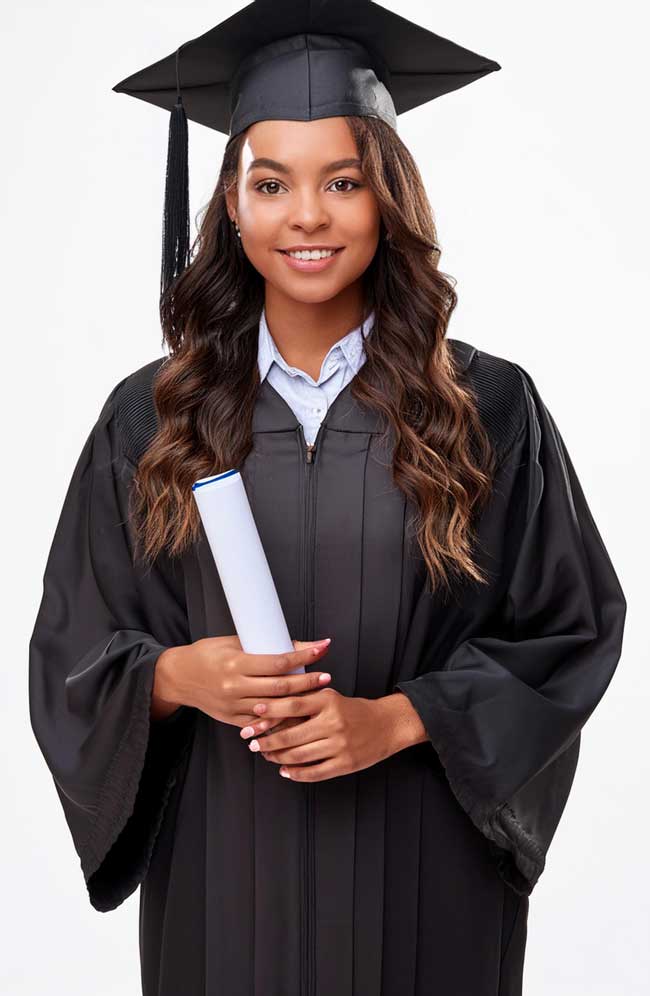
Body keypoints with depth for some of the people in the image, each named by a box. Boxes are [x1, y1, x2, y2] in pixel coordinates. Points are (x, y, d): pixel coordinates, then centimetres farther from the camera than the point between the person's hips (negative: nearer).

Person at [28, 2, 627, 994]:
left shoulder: (489, 408, -6)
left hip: (424, 865, -1)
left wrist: (395, 719, -15)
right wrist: (180, 675, -19)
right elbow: (72, 649, 1)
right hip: (219, 865, 1)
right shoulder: (148, 417, -3)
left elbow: (569, 625, -3)